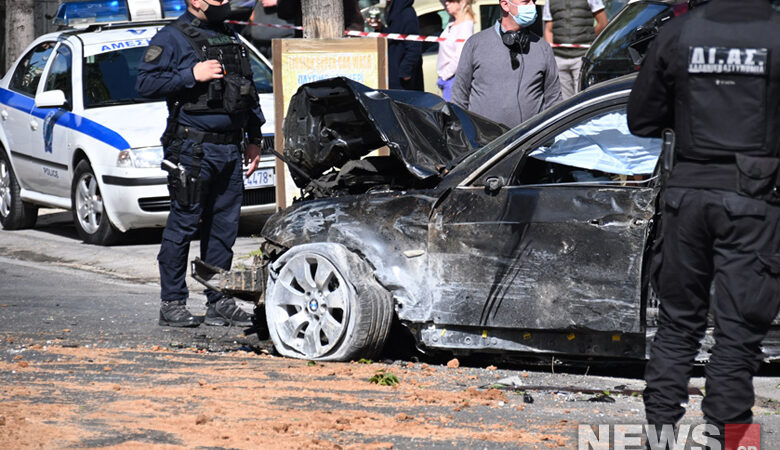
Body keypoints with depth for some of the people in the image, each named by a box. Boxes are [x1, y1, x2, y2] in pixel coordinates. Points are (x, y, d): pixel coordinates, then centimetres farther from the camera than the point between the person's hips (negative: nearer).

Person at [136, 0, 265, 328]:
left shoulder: (231, 39, 19)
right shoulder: (172, 38, -4)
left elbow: (249, 91, 25)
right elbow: (145, 82, -14)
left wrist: (254, 138, 21)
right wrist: (192, 75, -19)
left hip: (230, 150, 7)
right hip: (193, 149, -7)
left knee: (224, 227, 9)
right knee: (182, 226, -4)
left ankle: (219, 302, 16)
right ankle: (172, 304, 2)